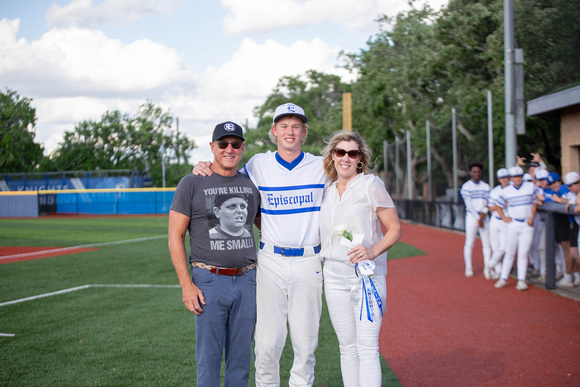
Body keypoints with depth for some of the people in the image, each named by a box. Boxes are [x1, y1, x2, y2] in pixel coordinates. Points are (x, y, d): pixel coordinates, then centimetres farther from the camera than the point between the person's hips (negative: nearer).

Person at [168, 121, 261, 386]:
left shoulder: (251, 184, 11)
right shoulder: (192, 184, -2)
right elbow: (175, 237, -3)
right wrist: (187, 285, -11)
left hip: (246, 280, 4)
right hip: (209, 281, -4)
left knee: (241, 357, 10)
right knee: (209, 357, 0)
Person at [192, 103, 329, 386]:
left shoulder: (321, 167, 6)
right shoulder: (258, 165, 5)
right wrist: (203, 169, 0)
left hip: (308, 263, 0)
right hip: (270, 261, 0)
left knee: (306, 340, 4)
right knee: (267, 340, -3)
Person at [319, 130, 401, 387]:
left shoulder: (370, 185, -3)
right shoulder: (326, 191, 12)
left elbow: (395, 229, -4)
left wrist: (372, 251, -20)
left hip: (366, 275, -5)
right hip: (334, 277, 5)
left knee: (367, 347, -9)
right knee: (347, 347, 10)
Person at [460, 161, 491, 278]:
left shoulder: (486, 186, 12)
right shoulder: (466, 186, -1)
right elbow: (469, 204, -8)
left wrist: (484, 212, -12)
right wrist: (478, 218, -13)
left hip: (484, 216, 3)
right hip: (472, 216, -3)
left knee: (486, 243, 0)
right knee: (469, 243, -1)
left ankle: (487, 268, 3)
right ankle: (469, 268, 6)